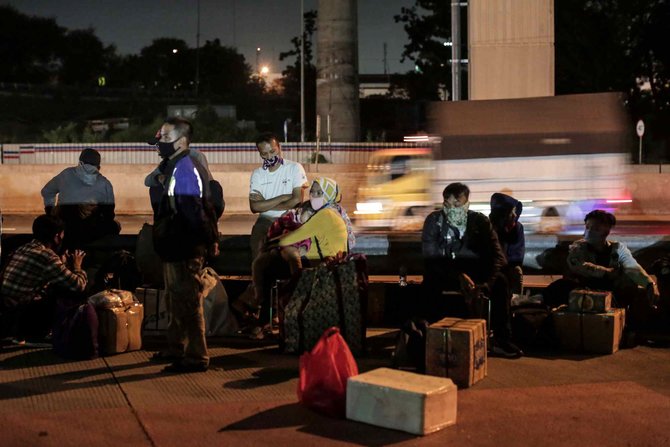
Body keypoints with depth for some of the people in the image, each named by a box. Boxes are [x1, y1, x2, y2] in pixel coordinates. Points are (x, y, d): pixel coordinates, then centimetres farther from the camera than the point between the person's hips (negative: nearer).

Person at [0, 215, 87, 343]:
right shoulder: (47, 256, -16)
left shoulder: (22, 249, 10)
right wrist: (77, 266, 5)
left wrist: (62, 264, 24)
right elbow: (79, 286, -14)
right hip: (24, 317, -8)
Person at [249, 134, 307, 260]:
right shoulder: (257, 174, 8)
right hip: (266, 219, 2)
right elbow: (254, 207, -5)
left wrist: (265, 205, -7)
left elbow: (297, 200, -11)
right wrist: (282, 197, -11)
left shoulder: (295, 168, 0)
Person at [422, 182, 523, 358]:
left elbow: (496, 255, -11)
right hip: (444, 271, -2)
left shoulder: (479, 221, -4)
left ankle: (501, 340, -19)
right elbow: (430, 257, -18)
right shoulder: (434, 220, -8)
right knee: (431, 281, -35)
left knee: (500, 281, -25)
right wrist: (459, 276, -33)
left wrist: (486, 283, -30)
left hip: (474, 270, 2)